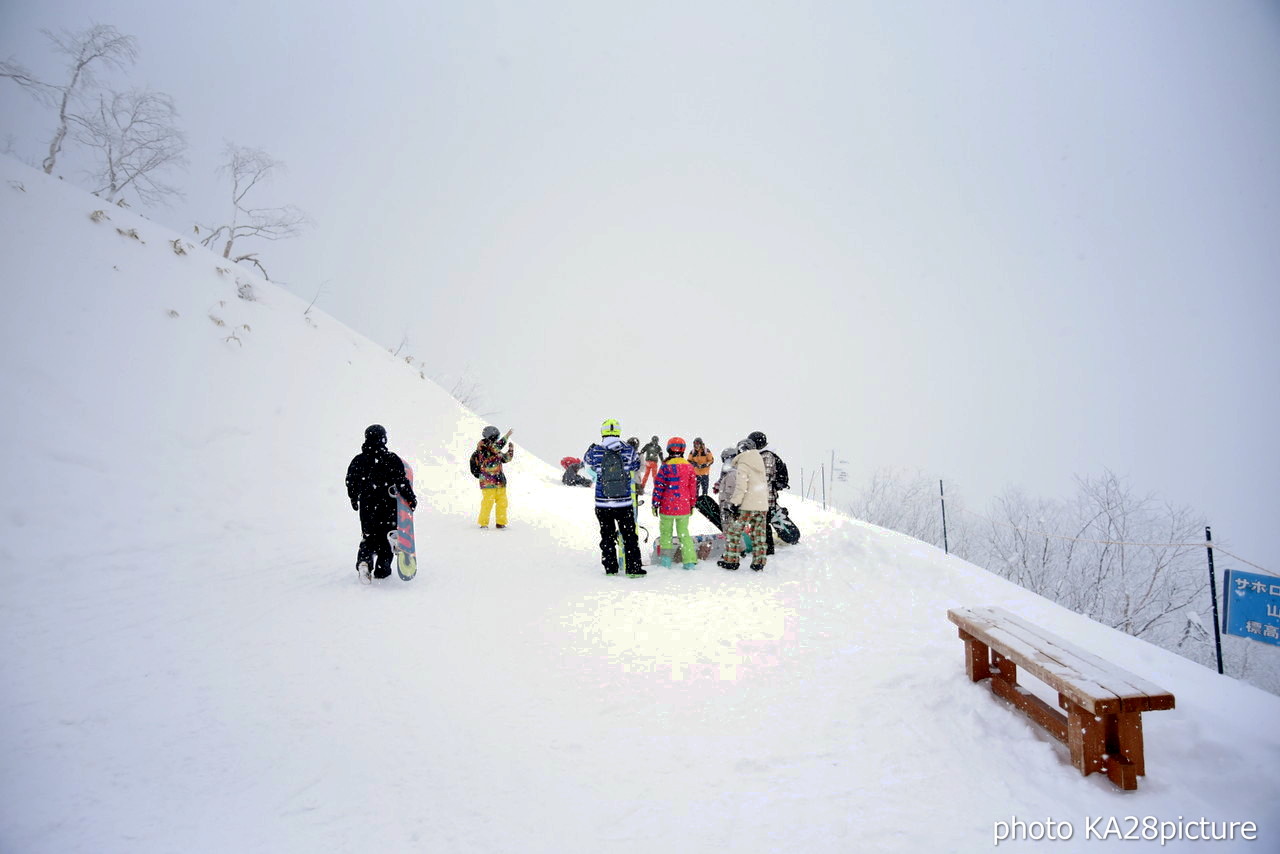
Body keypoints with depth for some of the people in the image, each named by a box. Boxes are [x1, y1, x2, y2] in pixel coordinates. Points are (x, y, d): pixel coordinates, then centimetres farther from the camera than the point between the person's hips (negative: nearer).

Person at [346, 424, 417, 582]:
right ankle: (382, 568, 11)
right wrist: (411, 497, -4)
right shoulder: (391, 459, -11)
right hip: (388, 505, -3)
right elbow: (401, 481, -14)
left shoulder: (358, 460, 1)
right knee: (387, 536, 11)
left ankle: (364, 560, -8)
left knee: (369, 536, 16)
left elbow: (351, 481, 10)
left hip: (366, 506, 3)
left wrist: (354, 499, 25)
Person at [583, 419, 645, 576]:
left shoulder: (595, 451, -7)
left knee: (607, 537, 13)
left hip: (602, 504, 1)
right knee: (629, 537, 9)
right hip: (624, 503, 0)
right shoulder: (628, 450, -6)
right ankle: (634, 568, 10)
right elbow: (637, 466, 13)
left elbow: (586, 460, 16)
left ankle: (610, 568, 20)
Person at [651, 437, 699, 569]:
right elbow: (693, 487, 9)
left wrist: (655, 504, 1)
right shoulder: (689, 466, 3)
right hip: (684, 507, 3)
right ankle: (690, 561, 6)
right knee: (684, 532, 11)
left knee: (666, 532, 12)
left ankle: (666, 558, 11)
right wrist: (692, 504, 18)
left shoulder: (666, 466, -10)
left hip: (667, 507, -3)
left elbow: (658, 487, -7)